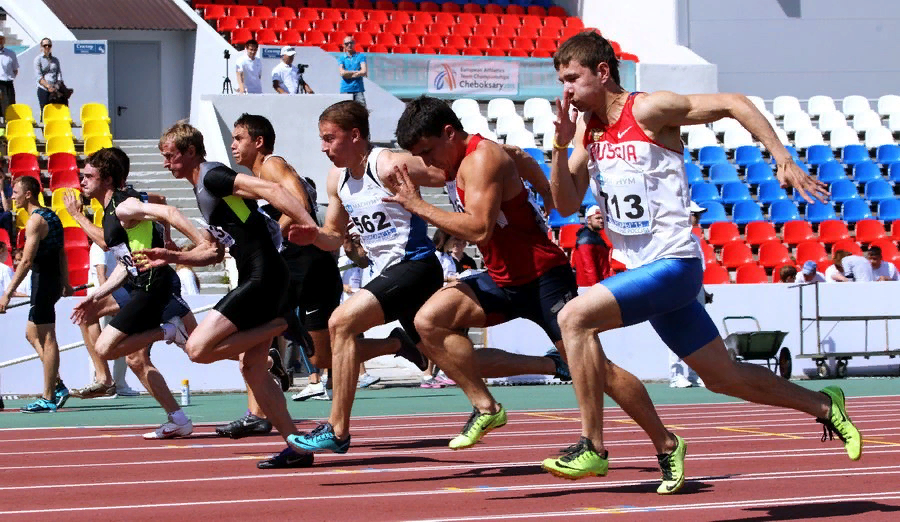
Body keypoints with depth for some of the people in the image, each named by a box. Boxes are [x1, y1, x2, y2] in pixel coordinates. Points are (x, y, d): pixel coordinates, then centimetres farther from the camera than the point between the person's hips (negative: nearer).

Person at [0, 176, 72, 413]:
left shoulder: (35, 220, -16)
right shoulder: (51, 216, 14)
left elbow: (26, 261, -22)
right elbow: (61, 253, 20)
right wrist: (65, 283, 25)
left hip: (43, 282, -10)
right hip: (54, 279, 10)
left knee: (47, 340, -6)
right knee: (32, 334, 17)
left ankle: (49, 399, -4)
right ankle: (57, 386, 12)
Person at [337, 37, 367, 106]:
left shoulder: (360, 56, 7)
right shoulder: (341, 58, 8)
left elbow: (364, 72, -5)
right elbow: (343, 73, -6)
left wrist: (348, 74, -4)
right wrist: (356, 72, -4)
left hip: (358, 90, 0)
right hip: (345, 90, 0)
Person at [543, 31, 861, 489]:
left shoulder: (649, 110, -11)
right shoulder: (586, 126, 10)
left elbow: (733, 104, -9)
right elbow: (566, 204, 7)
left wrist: (783, 160, -15)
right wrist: (561, 143, -7)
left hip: (673, 265, -8)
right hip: (643, 272, 8)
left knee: (576, 317, -23)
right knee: (722, 377, 16)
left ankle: (593, 447, -18)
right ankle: (823, 405, 34)